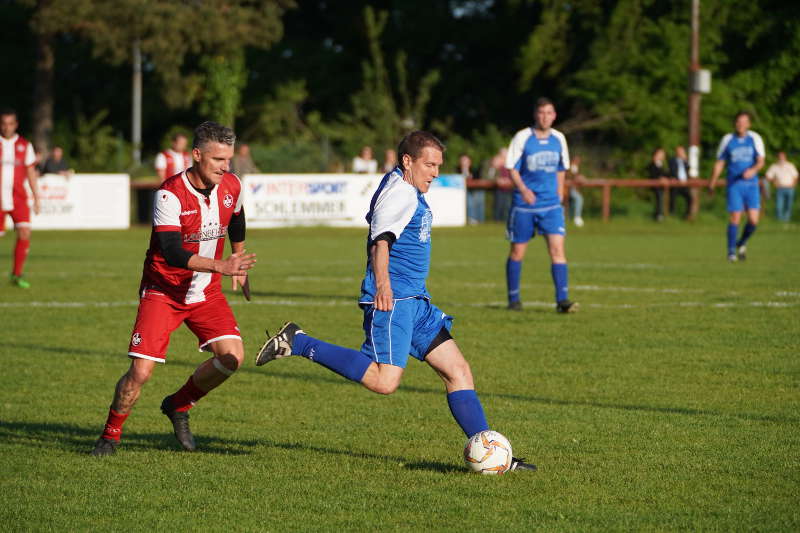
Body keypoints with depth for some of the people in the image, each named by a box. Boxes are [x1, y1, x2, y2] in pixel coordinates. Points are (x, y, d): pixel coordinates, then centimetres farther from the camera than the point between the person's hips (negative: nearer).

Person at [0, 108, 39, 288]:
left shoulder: (25, 145, 6)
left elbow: (31, 173, 11)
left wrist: (37, 199, 9)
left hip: (18, 198, 1)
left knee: (25, 233, -14)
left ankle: (17, 275, -3)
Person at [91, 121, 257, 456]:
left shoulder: (231, 187, -3)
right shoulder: (170, 194, -22)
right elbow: (172, 253, -30)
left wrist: (238, 266, 30)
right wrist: (221, 266, -39)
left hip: (207, 292, 5)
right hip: (163, 290, -5)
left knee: (232, 357, -14)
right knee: (141, 371, -14)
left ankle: (178, 407, 13)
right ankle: (110, 435, 11)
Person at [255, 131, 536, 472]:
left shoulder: (409, 193, 22)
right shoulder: (401, 191, -11)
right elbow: (381, 239, -24)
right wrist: (383, 285, -38)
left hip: (415, 302, 11)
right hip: (392, 300, -11)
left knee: (458, 371, 6)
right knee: (384, 381, -22)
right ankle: (298, 343, -13)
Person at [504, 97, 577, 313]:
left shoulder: (559, 139, 5)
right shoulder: (522, 138, -6)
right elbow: (512, 168, -6)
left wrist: (559, 197, 13)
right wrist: (523, 189, -22)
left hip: (551, 204, 2)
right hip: (524, 204, -2)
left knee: (557, 248, -12)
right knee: (517, 251, 6)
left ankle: (562, 299, -15)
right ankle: (513, 299, 20)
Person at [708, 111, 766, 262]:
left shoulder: (755, 139, 3)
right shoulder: (727, 140, 4)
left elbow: (761, 160, -3)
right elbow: (719, 163, 11)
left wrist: (753, 170, -24)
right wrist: (712, 183, 11)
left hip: (751, 184, 1)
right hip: (734, 184, -1)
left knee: (753, 220, -7)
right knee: (735, 218, -9)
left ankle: (742, 244, 20)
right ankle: (731, 251, 4)